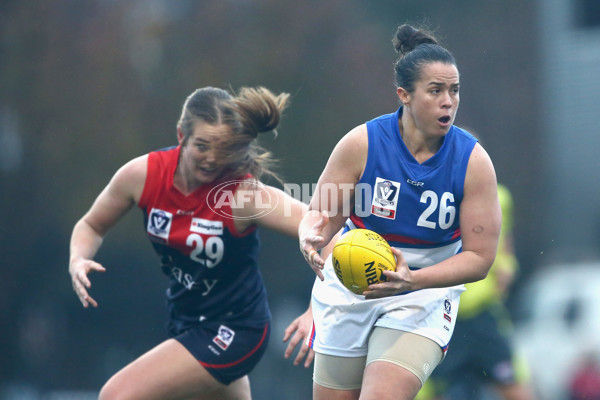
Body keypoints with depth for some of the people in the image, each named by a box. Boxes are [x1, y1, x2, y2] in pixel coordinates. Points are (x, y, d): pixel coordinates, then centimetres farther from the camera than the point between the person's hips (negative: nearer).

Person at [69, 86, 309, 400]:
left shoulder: (245, 194, -25)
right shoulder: (141, 175, -11)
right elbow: (91, 225, 6)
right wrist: (78, 261, -16)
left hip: (233, 332, -6)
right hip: (185, 322, 6)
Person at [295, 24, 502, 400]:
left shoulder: (473, 161, -13)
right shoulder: (360, 143, -13)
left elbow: (480, 256, -13)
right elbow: (321, 214, -6)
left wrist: (412, 280, -28)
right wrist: (311, 239, -31)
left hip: (424, 296, -1)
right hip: (347, 291, 1)